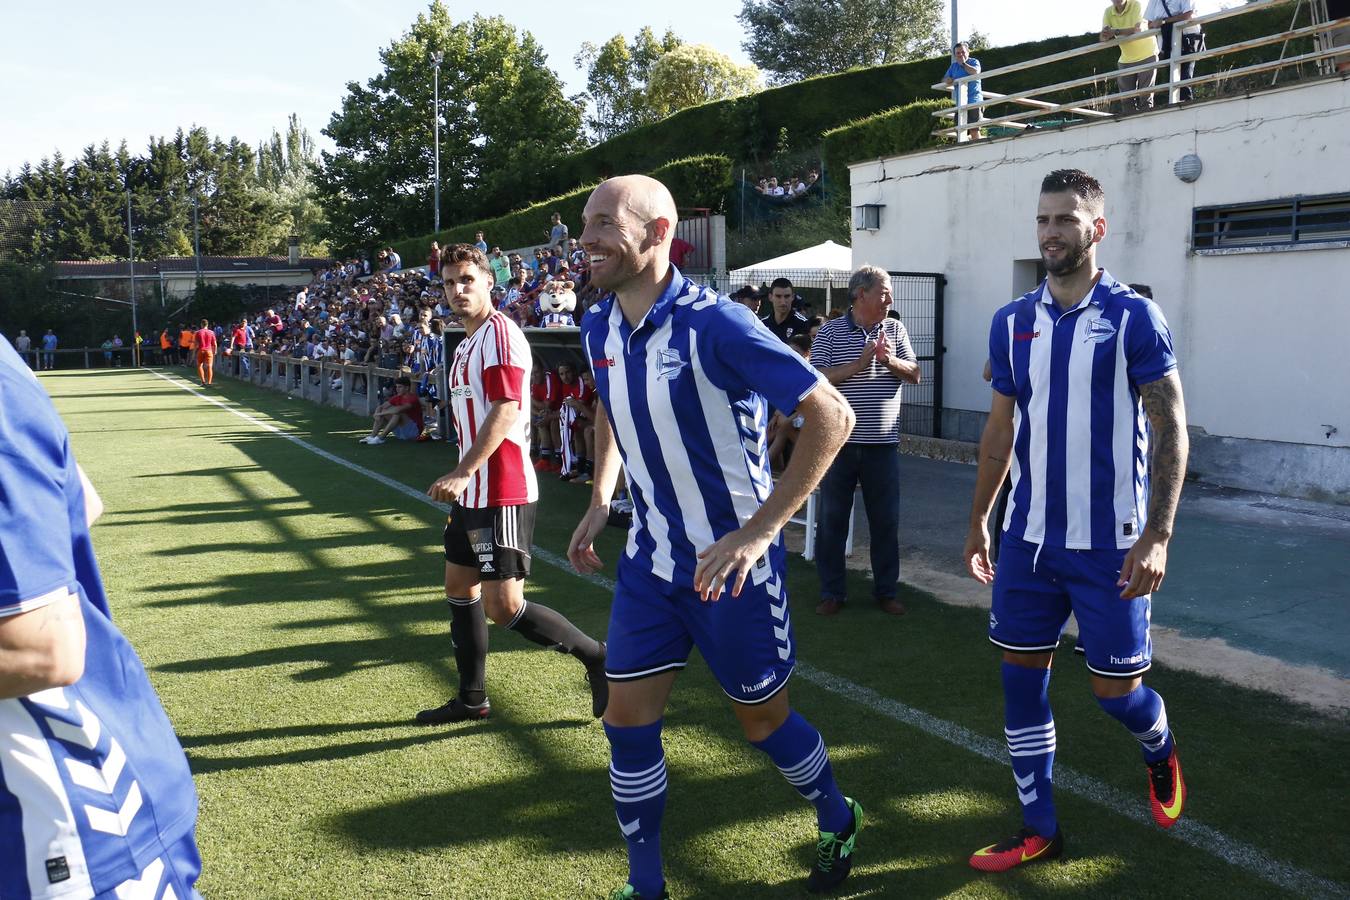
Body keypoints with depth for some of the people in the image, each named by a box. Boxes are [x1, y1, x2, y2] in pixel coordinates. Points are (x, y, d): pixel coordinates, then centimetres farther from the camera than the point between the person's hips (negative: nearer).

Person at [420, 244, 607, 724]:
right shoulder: (467, 343, 17)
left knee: (503, 607, -10)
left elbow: (506, 411, -23)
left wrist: (462, 472, -27)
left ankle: (597, 656, 6)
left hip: (502, 494, -10)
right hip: (472, 492, 10)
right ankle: (471, 699, 27)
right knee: (459, 589, 15)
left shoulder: (500, 333, -13)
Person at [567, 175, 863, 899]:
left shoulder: (713, 324, -23)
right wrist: (600, 500, 10)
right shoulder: (598, 329, 0)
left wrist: (759, 531, -27)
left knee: (761, 716, 11)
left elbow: (831, 417, -24)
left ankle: (839, 823, 42)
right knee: (627, 721, 6)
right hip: (650, 559, 6)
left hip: (732, 564, -6)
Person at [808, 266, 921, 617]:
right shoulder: (830, 332, -1)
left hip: (883, 443, 3)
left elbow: (914, 376, 5)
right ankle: (832, 592, 17)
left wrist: (890, 360, -13)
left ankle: (886, 590, 23)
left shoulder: (895, 329, 9)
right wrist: (859, 363, -18)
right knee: (832, 518, 5)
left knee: (886, 521, 9)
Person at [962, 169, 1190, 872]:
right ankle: (1040, 829, 22)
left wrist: (1157, 535, -17)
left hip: (1109, 543, -4)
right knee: (1021, 679, 7)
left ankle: (1160, 752, 40)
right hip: (1028, 537, 4)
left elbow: (1170, 430, -9)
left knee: (1115, 689, 4)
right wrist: (978, 520, 14)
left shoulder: (1134, 317, -7)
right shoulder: (1013, 321, 5)